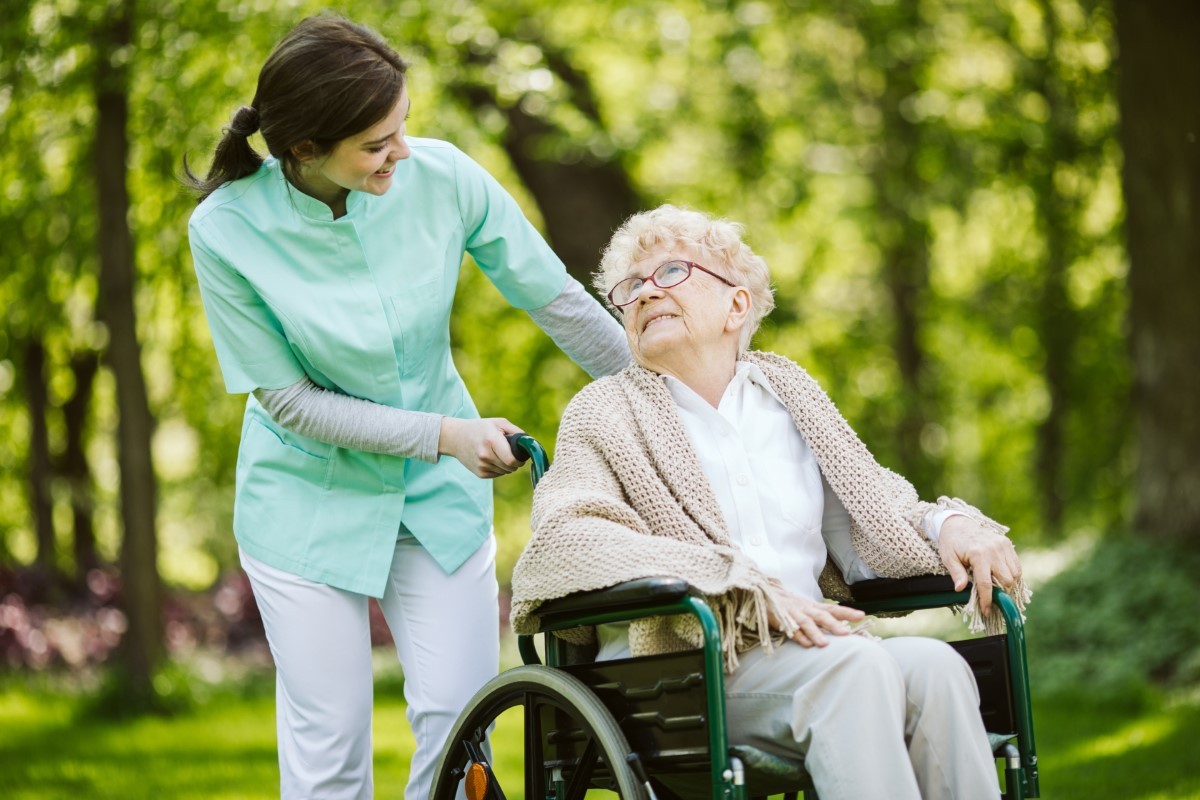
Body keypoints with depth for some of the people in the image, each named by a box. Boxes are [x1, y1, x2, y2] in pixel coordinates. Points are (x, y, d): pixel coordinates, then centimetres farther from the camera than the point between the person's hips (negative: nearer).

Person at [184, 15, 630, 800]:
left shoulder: (441, 176, -17)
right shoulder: (227, 230, -21)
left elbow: (557, 299, -4)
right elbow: (289, 401, -14)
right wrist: (447, 433, -19)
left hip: (439, 497, 2)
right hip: (311, 499, -2)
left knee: (461, 726, 0)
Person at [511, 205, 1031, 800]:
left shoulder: (787, 390, 22)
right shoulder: (604, 412, 9)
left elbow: (873, 521, 23)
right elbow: (565, 536, -10)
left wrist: (948, 527, -3)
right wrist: (752, 590, -20)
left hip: (809, 647, 4)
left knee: (930, 666, -28)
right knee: (855, 665, -32)